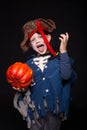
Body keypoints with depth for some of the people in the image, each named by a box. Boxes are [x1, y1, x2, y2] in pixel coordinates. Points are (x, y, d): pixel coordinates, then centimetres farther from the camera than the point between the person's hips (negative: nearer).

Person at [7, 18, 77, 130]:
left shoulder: (59, 58, -5)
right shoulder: (29, 63, 3)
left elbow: (66, 75, -23)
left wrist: (63, 51, -23)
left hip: (54, 108, -2)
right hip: (35, 108, 2)